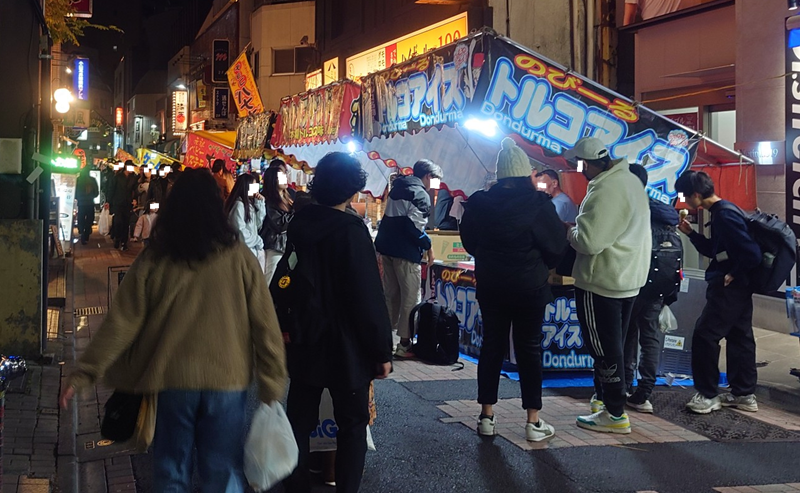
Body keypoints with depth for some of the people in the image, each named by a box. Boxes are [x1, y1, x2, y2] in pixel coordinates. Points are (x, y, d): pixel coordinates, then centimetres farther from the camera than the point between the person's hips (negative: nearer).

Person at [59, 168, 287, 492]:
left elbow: (121, 323, -5)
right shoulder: (239, 259, -5)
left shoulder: (153, 261, -4)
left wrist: (84, 373, 2)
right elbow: (265, 326, -5)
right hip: (227, 380, 0)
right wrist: (272, 387, 2)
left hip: (172, 380, 0)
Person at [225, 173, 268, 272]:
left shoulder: (250, 202, 14)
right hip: (246, 249, -9)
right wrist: (258, 241, -8)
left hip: (255, 247, 9)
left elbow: (257, 223, 11)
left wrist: (260, 203, 4)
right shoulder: (239, 204, -14)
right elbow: (240, 230, -17)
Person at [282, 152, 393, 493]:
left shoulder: (298, 224, 0)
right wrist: (382, 351, -11)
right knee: (353, 425, 9)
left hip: (303, 344, 6)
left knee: (299, 421, 13)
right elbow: (369, 298, -20)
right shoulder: (351, 231, -19)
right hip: (346, 348, -6)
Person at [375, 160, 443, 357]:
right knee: (411, 298, -3)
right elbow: (415, 226, -19)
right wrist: (428, 247, -7)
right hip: (406, 252, -9)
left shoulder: (397, 188, 17)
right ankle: (404, 344, -2)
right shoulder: (421, 194, -11)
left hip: (387, 247, 9)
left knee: (391, 295, 17)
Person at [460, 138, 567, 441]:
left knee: (491, 345, 12)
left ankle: (487, 416, 15)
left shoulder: (479, 203, -4)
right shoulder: (537, 204, -15)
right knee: (529, 349, 5)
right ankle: (533, 422, 7)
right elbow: (555, 246, -7)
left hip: (490, 286, 3)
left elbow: (469, 242, 9)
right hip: (530, 287, -3)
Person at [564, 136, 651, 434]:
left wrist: (570, 231, -8)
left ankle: (614, 415, 5)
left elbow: (588, 241, -27)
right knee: (612, 345, 19)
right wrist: (581, 225, 11)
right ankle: (604, 398, 31)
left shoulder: (605, 191, -24)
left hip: (601, 282, -10)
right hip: (629, 279, 10)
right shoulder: (632, 181, 9)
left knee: (604, 348, -1)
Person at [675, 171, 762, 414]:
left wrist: (733, 275, -14)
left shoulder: (725, 215, -21)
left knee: (704, 337, -4)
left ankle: (708, 394, 4)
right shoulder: (720, 212, 10)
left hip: (730, 288, -10)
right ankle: (744, 394, 21)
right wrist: (691, 233, 10)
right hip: (738, 288, 10)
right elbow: (715, 251, 20)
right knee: (739, 338, 13)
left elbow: (752, 253, -26)